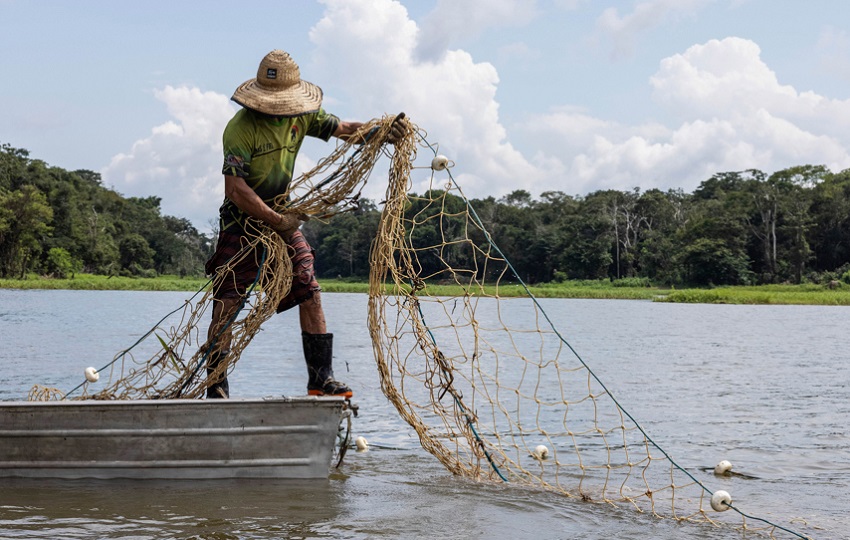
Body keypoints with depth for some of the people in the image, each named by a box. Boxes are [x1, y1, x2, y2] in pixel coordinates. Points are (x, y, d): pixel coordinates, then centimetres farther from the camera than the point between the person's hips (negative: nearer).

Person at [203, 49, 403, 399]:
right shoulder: (241, 128, -21)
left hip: (282, 217, 6)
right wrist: (277, 221, -27)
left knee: (310, 293, -2)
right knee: (226, 305, -7)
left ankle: (321, 379, 5)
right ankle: (216, 389, -1)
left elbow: (343, 129, 9)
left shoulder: (301, 115, -1)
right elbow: (236, 189, -25)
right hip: (242, 222, -6)